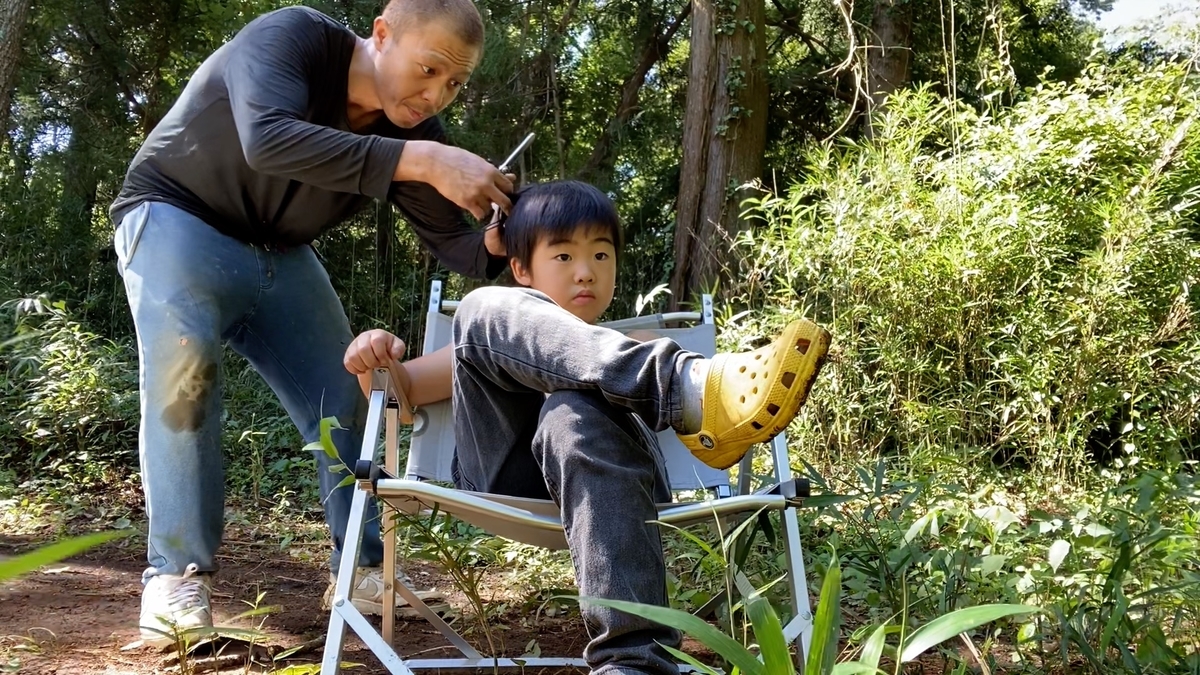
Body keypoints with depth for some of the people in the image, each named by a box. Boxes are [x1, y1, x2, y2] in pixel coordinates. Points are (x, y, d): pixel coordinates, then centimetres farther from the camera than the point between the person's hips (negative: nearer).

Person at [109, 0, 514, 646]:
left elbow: (453, 241, -12)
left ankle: (365, 570, 11)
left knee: (345, 399, 0)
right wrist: (420, 161, -55)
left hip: (278, 253, 6)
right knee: (184, 368, -27)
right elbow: (268, 140, -48)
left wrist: (497, 246, -37)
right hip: (178, 219, -5)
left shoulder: (414, 132, -13)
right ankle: (176, 575, -17)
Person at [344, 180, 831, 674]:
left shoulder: (633, 347, 33)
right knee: (485, 308, -19)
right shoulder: (491, 329, 34)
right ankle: (689, 387, -40)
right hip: (508, 473, 1)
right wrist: (378, 361, 4)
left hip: (601, 462, 0)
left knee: (574, 414, -37)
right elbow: (400, 392, 27)